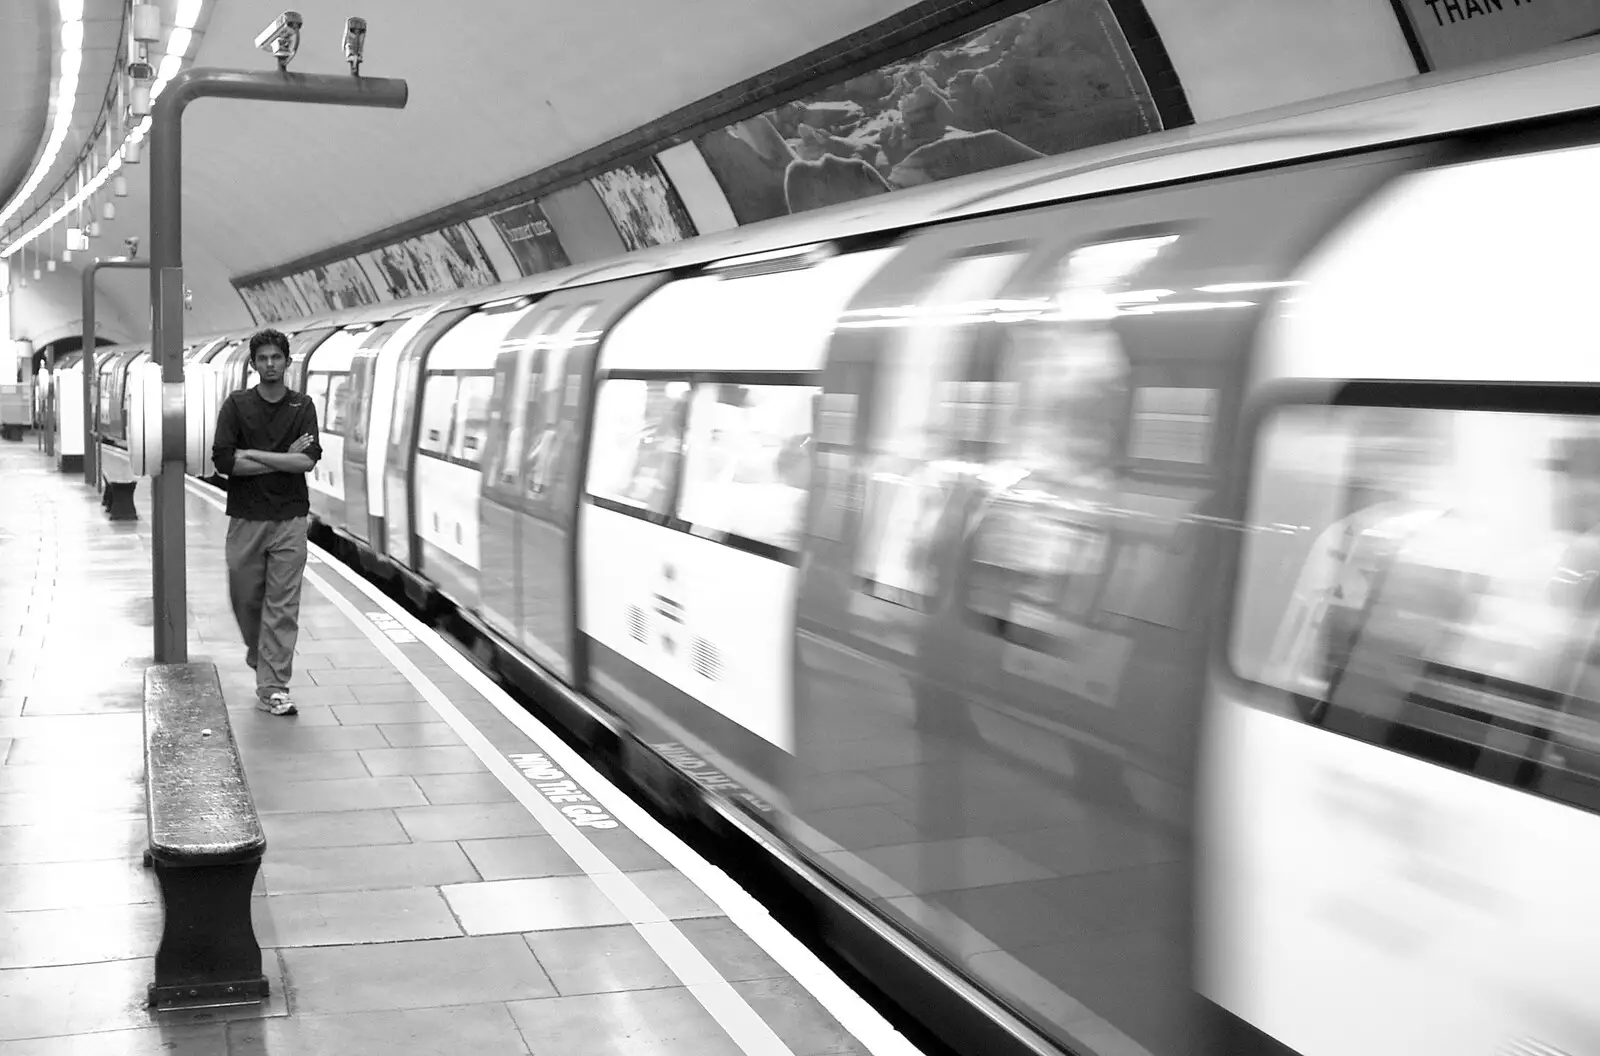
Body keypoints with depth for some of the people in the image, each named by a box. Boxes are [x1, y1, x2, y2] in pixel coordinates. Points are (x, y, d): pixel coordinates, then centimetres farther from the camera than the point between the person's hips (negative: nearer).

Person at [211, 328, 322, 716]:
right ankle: (259, 656, 39)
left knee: (283, 607, -3)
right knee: (245, 599, 10)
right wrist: (283, 458, -11)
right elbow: (223, 460, -10)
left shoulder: (302, 406, 4)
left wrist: (253, 455, -13)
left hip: (289, 518, 0)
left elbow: (308, 460, -10)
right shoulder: (236, 405, 2)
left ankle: (272, 689, 0)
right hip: (246, 517, 1)